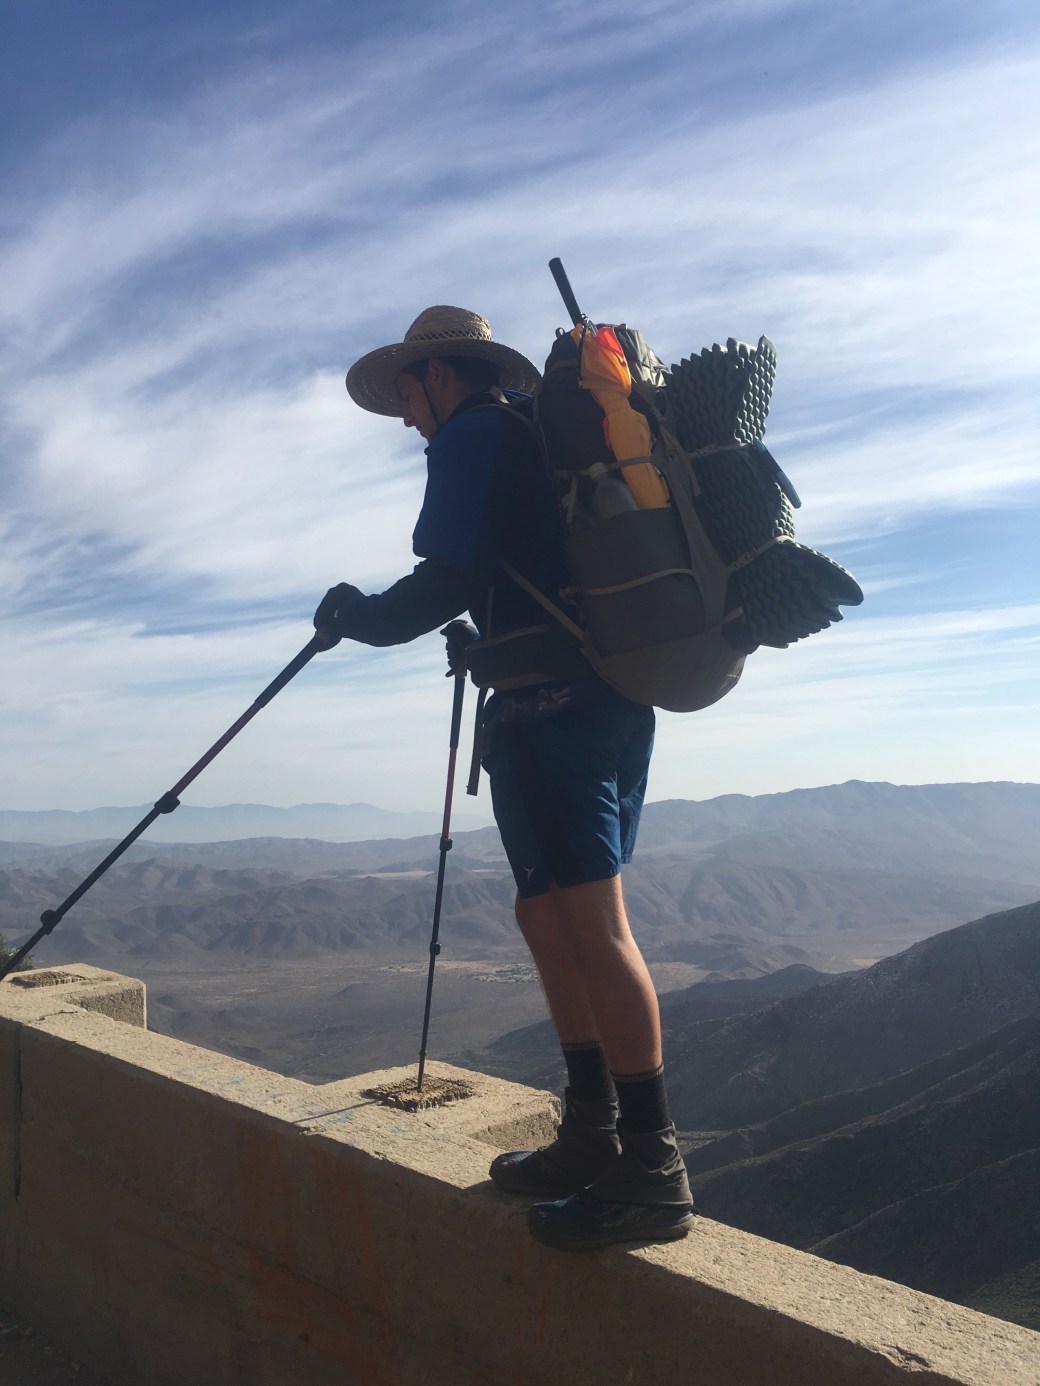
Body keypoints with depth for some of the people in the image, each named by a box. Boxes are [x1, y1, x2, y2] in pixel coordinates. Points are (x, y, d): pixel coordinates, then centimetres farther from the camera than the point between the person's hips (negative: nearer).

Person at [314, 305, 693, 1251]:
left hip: (549, 705, -9)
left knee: (591, 922, -9)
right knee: (548, 913, 13)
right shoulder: (550, 431, 26)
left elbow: (448, 579, -11)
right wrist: (488, 642, 31)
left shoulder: (472, 435, 0)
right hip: (619, 698, 10)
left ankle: (653, 1172, -2)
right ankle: (593, 1136, 20)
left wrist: (359, 617, 5)